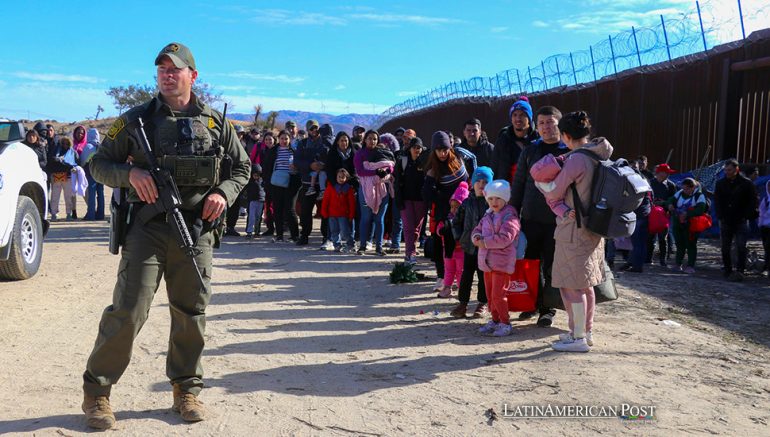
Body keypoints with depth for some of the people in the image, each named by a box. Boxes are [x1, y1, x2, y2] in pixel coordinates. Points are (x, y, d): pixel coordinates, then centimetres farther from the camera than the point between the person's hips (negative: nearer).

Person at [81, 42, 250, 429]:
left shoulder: (215, 122, 9)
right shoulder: (136, 119, 4)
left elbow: (241, 168, 17)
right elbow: (98, 164, 7)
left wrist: (224, 193, -3)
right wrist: (130, 173, -14)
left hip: (196, 230, 2)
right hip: (147, 227, -2)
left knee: (191, 313, 9)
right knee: (128, 311, -5)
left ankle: (186, 389, 24)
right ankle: (96, 390, 11)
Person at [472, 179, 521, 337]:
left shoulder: (510, 217, -13)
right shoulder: (487, 216, 14)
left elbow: (504, 238, -23)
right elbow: (476, 231, 18)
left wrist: (484, 242, -17)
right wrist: (477, 238, -6)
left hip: (502, 263, -8)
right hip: (487, 262, 8)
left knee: (498, 295, -8)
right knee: (490, 294, 14)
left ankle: (505, 323, 4)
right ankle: (495, 320, 27)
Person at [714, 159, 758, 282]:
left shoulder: (747, 183, -3)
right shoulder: (720, 183, 5)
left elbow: (752, 202, 0)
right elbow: (717, 201, 8)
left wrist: (746, 217, -9)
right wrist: (720, 217, -1)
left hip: (741, 222, -3)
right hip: (725, 221, 4)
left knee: (741, 248, -10)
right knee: (725, 248, 8)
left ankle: (739, 272, -11)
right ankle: (727, 270, 18)